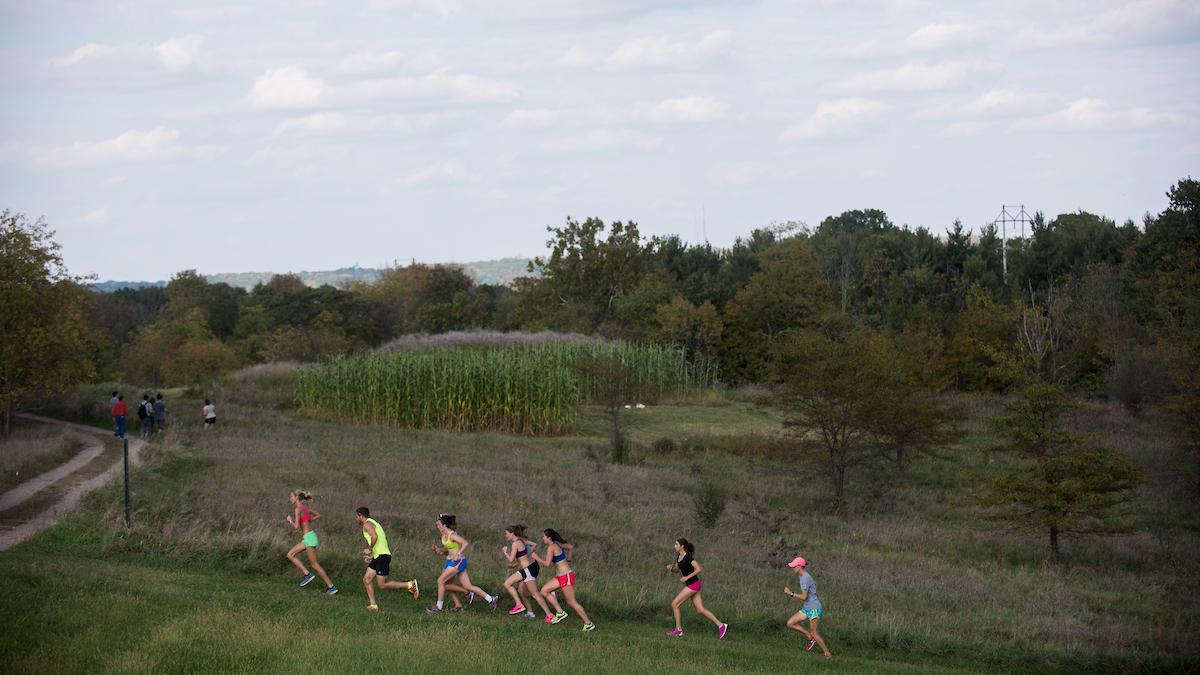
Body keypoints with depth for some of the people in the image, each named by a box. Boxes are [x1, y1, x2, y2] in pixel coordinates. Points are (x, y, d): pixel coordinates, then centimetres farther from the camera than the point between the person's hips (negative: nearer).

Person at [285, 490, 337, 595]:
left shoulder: (298, 509, -14)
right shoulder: (305, 506, 11)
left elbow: (296, 527, -20)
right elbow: (318, 516, 22)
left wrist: (290, 520, 0)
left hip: (309, 537, -9)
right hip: (308, 537, 9)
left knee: (314, 564, -3)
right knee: (290, 554, 12)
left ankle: (331, 587, 0)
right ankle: (307, 574, 6)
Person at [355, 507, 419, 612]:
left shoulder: (367, 524, -9)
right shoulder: (373, 523, 22)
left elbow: (374, 536, -27)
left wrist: (369, 549, -15)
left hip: (382, 556, -10)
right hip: (378, 557, 10)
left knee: (382, 585, -7)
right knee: (366, 580, 8)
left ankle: (410, 585, -4)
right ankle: (373, 605, 7)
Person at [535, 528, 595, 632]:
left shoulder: (551, 547, -16)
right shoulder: (557, 544, 10)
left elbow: (547, 564, -21)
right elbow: (571, 547, 23)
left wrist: (537, 558, -6)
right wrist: (568, 560, 25)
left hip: (566, 576, -10)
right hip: (561, 576, 10)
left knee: (571, 602, -3)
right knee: (544, 591, 11)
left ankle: (589, 624, 3)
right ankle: (560, 613, 11)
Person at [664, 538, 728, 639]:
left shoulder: (688, 557, -17)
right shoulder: (679, 556, 10)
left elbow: (698, 569, -21)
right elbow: (677, 570, 22)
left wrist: (687, 577, -20)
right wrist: (670, 568, 1)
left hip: (693, 585, -9)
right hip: (690, 585, 9)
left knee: (674, 604, -5)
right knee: (700, 610, 8)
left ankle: (678, 630, 3)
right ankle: (721, 625, 10)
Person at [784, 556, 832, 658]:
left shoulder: (805, 578, -20)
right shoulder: (803, 576, 10)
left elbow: (804, 597, -23)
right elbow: (814, 584, 28)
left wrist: (790, 593, -17)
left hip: (814, 609, -10)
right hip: (806, 608, 10)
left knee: (813, 633, -7)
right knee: (790, 623, 2)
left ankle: (827, 653, 4)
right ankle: (810, 638, 10)